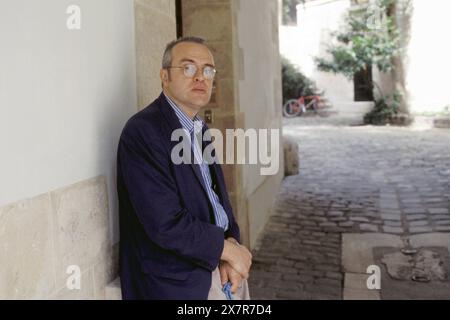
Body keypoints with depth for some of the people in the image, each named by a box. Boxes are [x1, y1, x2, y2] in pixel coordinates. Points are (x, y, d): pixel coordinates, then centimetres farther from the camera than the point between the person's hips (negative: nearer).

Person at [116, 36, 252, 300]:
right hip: (179, 279, -7)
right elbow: (166, 225, -24)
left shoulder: (201, 129, 8)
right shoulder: (143, 130, -19)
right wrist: (227, 248, -12)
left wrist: (232, 243, -7)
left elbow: (217, 196, 11)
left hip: (218, 258, 7)